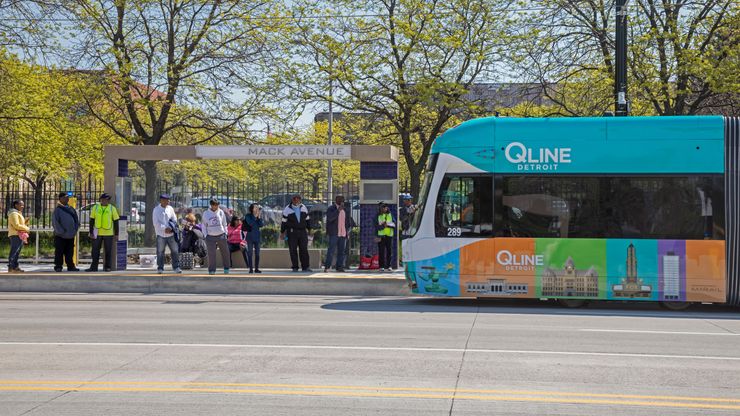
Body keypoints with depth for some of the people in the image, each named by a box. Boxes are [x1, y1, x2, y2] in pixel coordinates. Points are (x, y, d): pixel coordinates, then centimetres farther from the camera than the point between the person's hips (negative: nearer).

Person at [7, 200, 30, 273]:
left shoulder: (18, 213, 22)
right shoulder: (14, 213, -10)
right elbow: (16, 225, -19)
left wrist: (26, 221, 7)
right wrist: (26, 228, -12)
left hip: (19, 235, 10)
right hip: (15, 235, -10)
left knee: (17, 252, 11)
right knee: (14, 251, -11)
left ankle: (15, 267, 14)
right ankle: (11, 267, -12)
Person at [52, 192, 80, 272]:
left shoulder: (71, 209, 11)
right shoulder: (57, 210, -7)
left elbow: (77, 220, 17)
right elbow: (55, 223, -11)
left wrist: (75, 230, 5)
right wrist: (61, 232, -14)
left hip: (71, 236, 5)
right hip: (60, 236, -5)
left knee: (70, 253, 9)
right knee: (59, 252, 0)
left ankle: (71, 266, 15)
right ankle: (58, 267, 6)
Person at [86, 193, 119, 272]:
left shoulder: (112, 208, 1)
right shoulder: (95, 208, 5)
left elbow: (116, 222, 2)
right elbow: (91, 221, 7)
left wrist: (116, 234, -1)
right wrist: (91, 232, 1)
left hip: (108, 233, -1)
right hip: (97, 233, 1)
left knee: (108, 251, 2)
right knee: (95, 250, 3)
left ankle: (107, 267, 10)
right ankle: (94, 267, 10)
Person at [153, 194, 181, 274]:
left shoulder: (170, 209, 8)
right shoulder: (156, 210, -2)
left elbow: (174, 219, 10)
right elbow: (155, 222, -8)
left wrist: (171, 228, -8)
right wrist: (164, 228, -18)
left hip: (171, 234, 3)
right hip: (161, 234, -3)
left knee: (175, 250, 2)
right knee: (160, 252, 1)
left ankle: (176, 267, 10)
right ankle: (160, 268, 10)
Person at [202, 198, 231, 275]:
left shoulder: (221, 212, 5)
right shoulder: (206, 213, 3)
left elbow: (224, 224, 12)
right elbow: (204, 225, 8)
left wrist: (225, 233, 4)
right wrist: (205, 235, -1)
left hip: (221, 235, 1)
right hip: (210, 236, -1)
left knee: (225, 252, 4)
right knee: (211, 254, -5)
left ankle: (226, 268, 18)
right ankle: (211, 270, 1)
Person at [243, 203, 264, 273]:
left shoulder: (259, 216, 8)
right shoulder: (248, 216, -2)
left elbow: (262, 225, -2)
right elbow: (250, 223, -17)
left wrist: (259, 217, -11)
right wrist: (255, 216, -16)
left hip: (257, 236, 4)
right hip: (250, 236, -4)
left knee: (257, 253, 5)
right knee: (250, 253, -3)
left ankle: (256, 268, 10)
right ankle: (250, 268, -1)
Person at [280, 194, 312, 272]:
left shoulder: (303, 208, 7)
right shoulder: (287, 209, -2)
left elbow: (307, 219, 15)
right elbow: (284, 221, 1)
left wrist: (309, 229, 16)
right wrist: (282, 233, 3)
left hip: (302, 231, 2)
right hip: (292, 232, -2)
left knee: (304, 249, -5)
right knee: (293, 250, -3)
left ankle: (305, 267, -3)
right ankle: (295, 267, 3)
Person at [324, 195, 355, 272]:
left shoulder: (344, 210, 18)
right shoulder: (331, 209, -1)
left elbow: (349, 219, 29)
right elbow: (330, 218, -19)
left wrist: (352, 226, 12)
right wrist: (338, 210, -22)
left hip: (343, 234, 6)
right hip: (334, 233, -6)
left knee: (341, 251, 5)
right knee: (331, 250, -10)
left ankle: (339, 267, 8)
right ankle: (327, 267, -9)